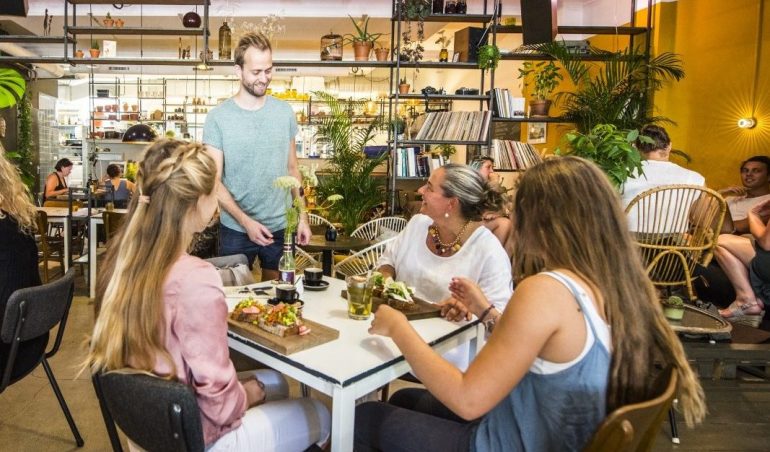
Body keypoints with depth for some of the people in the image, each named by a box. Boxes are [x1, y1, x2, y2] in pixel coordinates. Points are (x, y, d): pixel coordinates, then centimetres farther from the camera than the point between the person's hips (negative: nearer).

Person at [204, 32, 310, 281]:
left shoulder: (284, 112, 1)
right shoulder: (218, 117, -8)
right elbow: (214, 180, -9)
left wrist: (302, 217, 6)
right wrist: (246, 221, -19)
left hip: (281, 227, 3)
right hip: (236, 229, -2)